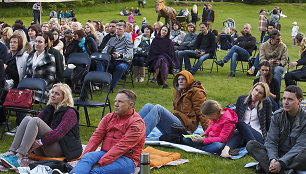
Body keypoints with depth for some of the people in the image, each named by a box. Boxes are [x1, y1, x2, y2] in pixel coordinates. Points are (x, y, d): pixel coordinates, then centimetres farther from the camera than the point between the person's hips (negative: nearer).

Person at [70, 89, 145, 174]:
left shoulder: (137, 123, -8)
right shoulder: (109, 117, 16)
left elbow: (122, 147, -18)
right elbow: (96, 136, 7)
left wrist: (100, 163, -25)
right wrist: (85, 155, -11)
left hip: (126, 158, -5)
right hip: (105, 153, 5)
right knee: (87, 157, -27)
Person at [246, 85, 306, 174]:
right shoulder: (277, 116, 1)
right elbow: (271, 141, -5)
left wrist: (281, 163, -31)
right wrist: (273, 159, -27)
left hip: (295, 157, -4)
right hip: (278, 154, 4)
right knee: (251, 145, -17)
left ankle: (265, 165, -31)